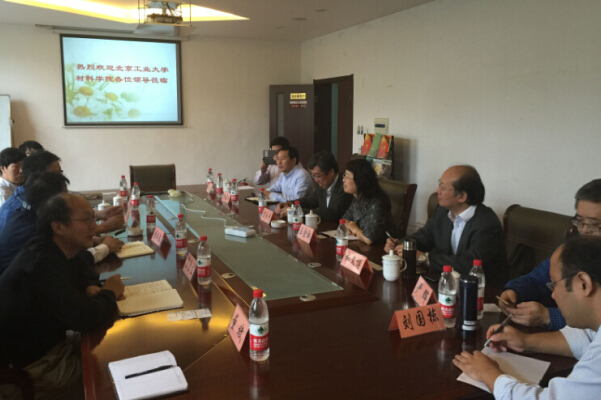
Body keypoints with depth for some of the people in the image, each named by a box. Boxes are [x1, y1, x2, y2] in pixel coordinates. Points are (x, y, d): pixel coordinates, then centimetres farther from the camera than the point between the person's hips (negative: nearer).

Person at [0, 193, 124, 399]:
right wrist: (109, 293, -16)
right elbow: (85, 318, -37)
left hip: (49, 342, 9)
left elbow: (83, 268, 17)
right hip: (32, 365, -9)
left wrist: (92, 287, -7)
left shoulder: (57, 250, -2)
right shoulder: (43, 263, -32)